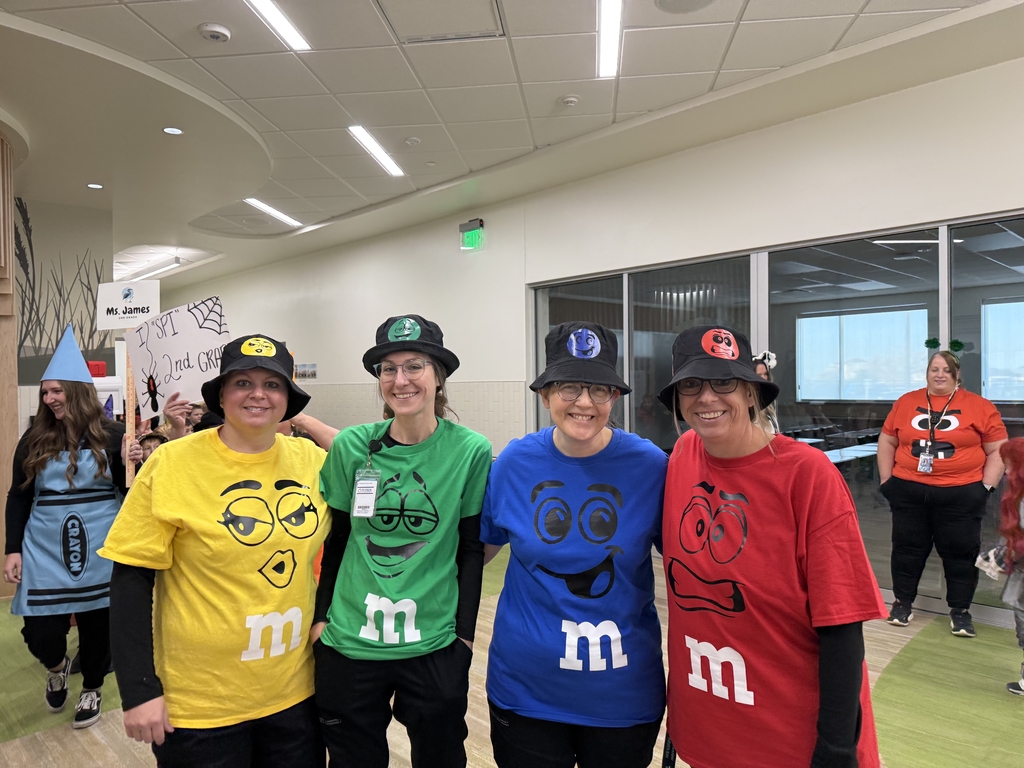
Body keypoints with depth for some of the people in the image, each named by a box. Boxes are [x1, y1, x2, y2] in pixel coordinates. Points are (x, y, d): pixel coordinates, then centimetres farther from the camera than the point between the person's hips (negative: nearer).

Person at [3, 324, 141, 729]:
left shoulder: (112, 435, -5)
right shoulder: (34, 440, 1)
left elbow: (130, 495, -1)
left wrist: (132, 466, -22)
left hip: (100, 553, -1)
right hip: (45, 553, 2)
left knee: (97, 626, 11)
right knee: (41, 635, 3)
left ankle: (92, 689, 37)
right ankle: (57, 668, 39)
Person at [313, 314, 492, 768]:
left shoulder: (470, 451, -10)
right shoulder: (351, 446, -5)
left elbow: (471, 550, -3)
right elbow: (335, 541, 5)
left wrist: (464, 636, -3)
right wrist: (320, 618, 6)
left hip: (434, 646, -1)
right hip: (349, 644, 2)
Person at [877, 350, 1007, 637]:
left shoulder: (980, 406, -1)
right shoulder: (905, 402, 4)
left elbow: (997, 451, 1)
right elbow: (887, 442, 9)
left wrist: (986, 487, -6)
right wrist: (887, 480, 4)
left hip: (961, 493, -1)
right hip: (909, 490, 2)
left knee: (960, 551, 8)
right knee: (907, 547, 11)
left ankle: (960, 610, 25)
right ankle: (902, 602, 25)